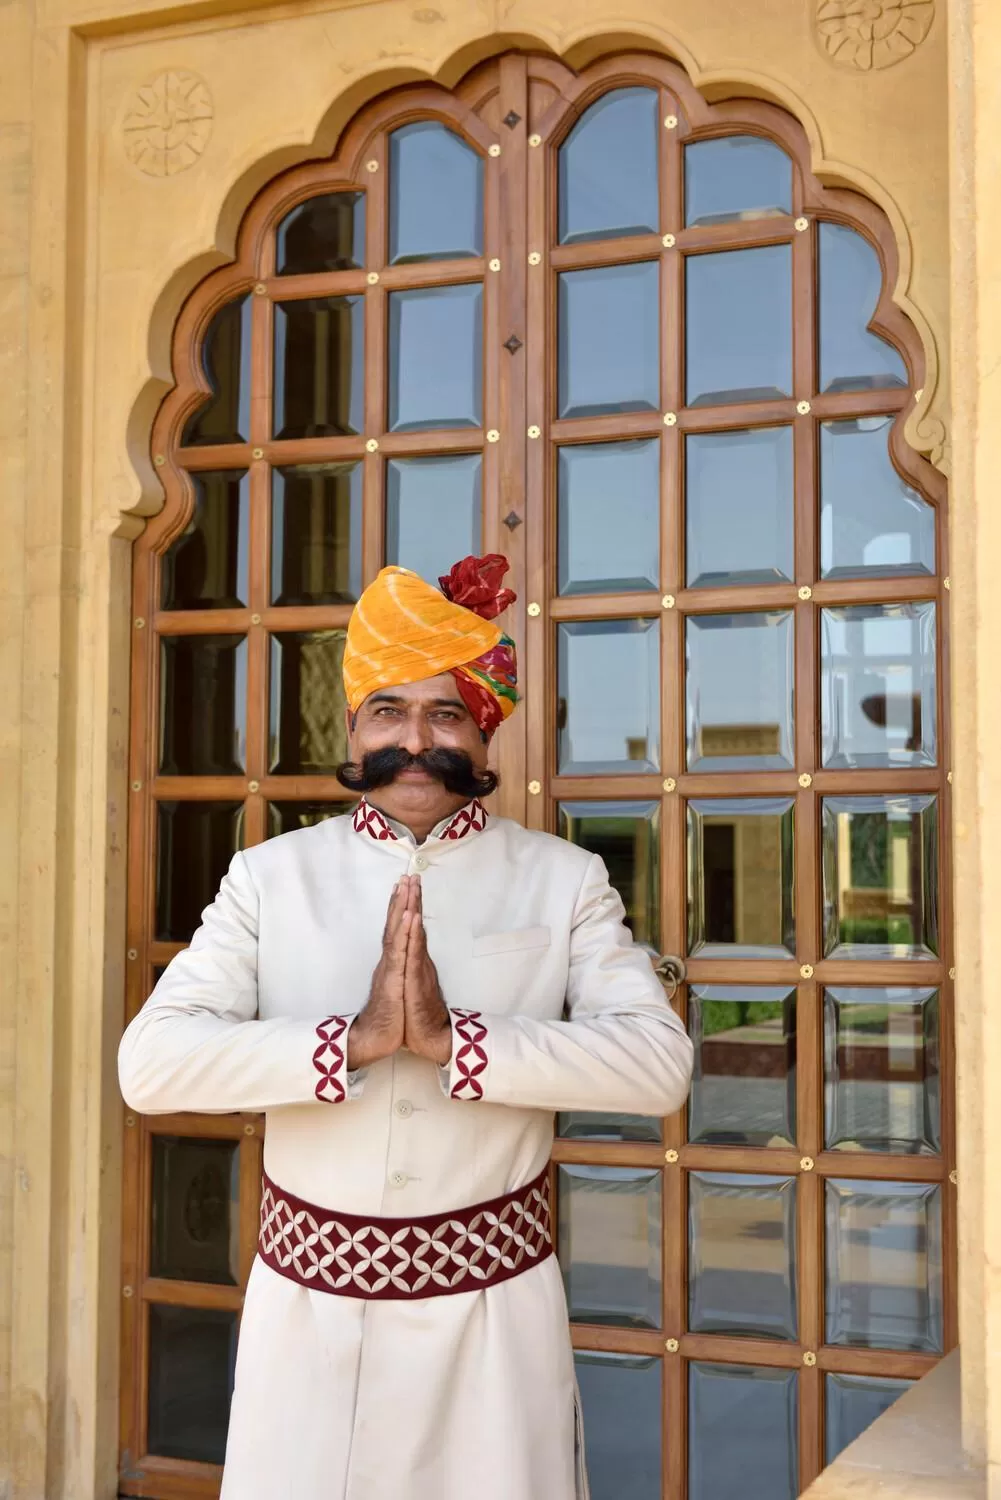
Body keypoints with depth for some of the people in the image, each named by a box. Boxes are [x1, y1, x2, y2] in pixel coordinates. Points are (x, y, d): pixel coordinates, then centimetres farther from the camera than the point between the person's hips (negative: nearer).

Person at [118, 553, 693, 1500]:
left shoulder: (564, 880, -1)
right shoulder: (270, 875, 1)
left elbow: (660, 1063, -13)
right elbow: (148, 1063, -11)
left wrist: (455, 1039, -23)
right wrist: (354, 1040, -21)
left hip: (493, 1306, 0)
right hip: (309, 1303, 1)